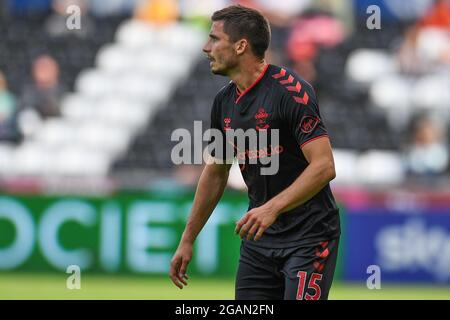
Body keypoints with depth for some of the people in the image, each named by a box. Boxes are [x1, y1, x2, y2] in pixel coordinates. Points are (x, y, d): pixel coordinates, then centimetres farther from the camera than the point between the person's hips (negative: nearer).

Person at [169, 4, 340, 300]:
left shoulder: (290, 90, -16)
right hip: (259, 235, 7)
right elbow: (215, 173, 20)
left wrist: (272, 207, -34)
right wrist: (188, 240, 21)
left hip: (308, 235, -7)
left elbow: (324, 166, -23)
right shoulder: (224, 101, 8)